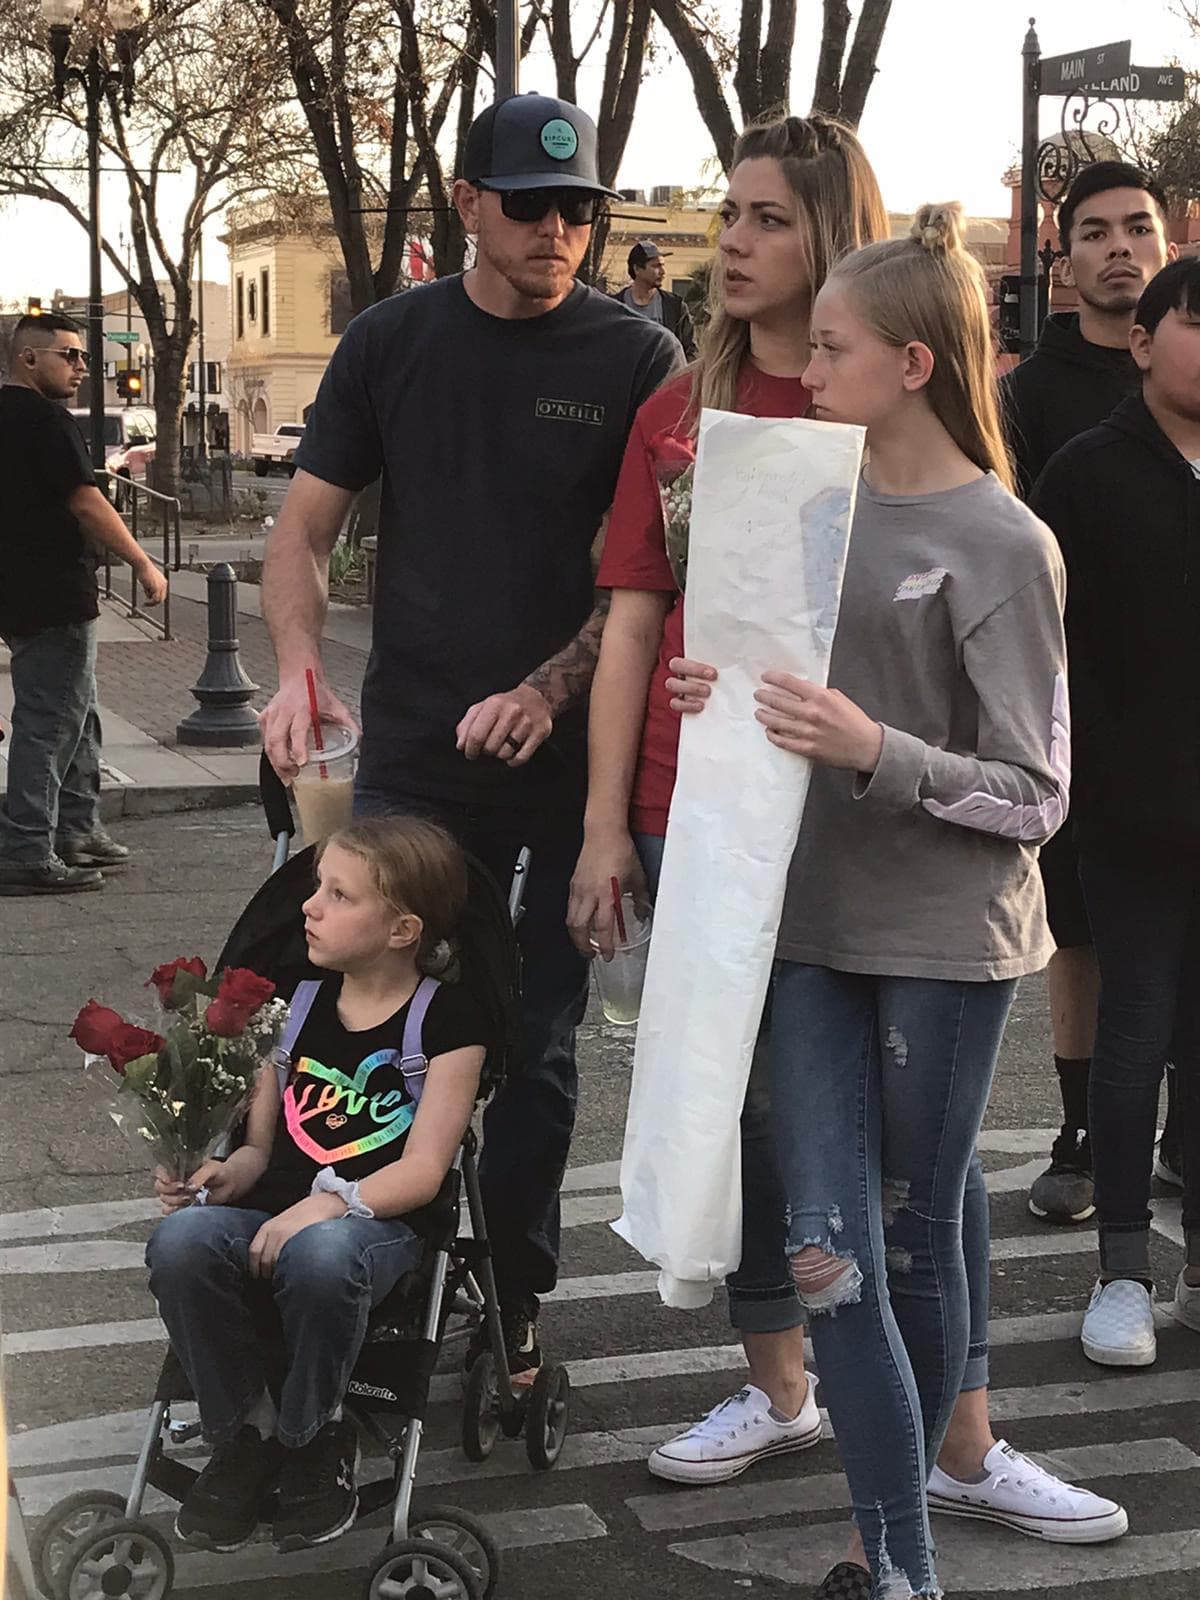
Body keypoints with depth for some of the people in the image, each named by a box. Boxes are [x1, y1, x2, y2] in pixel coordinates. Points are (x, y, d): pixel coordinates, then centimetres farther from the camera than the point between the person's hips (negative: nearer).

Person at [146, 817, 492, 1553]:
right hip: (276, 1212, 4)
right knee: (180, 1240, -29)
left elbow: (422, 1169, -10)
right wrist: (226, 1174, -12)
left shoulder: (448, 1018, -3)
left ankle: (315, 1438, -10)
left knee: (320, 1255, -40)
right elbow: (262, 1142, 12)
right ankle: (246, 1431, -7)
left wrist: (329, 1203, -25)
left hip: (379, 1223, -4)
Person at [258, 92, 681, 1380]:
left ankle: (512, 1307, 20)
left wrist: (549, 690, -17)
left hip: (565, 760, -1)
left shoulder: (637, 360, -1)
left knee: (536, 1045, 8)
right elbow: (305, 527, 7)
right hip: (411, 753, 2)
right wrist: (298, 667, -11)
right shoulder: (392, 342, 5)